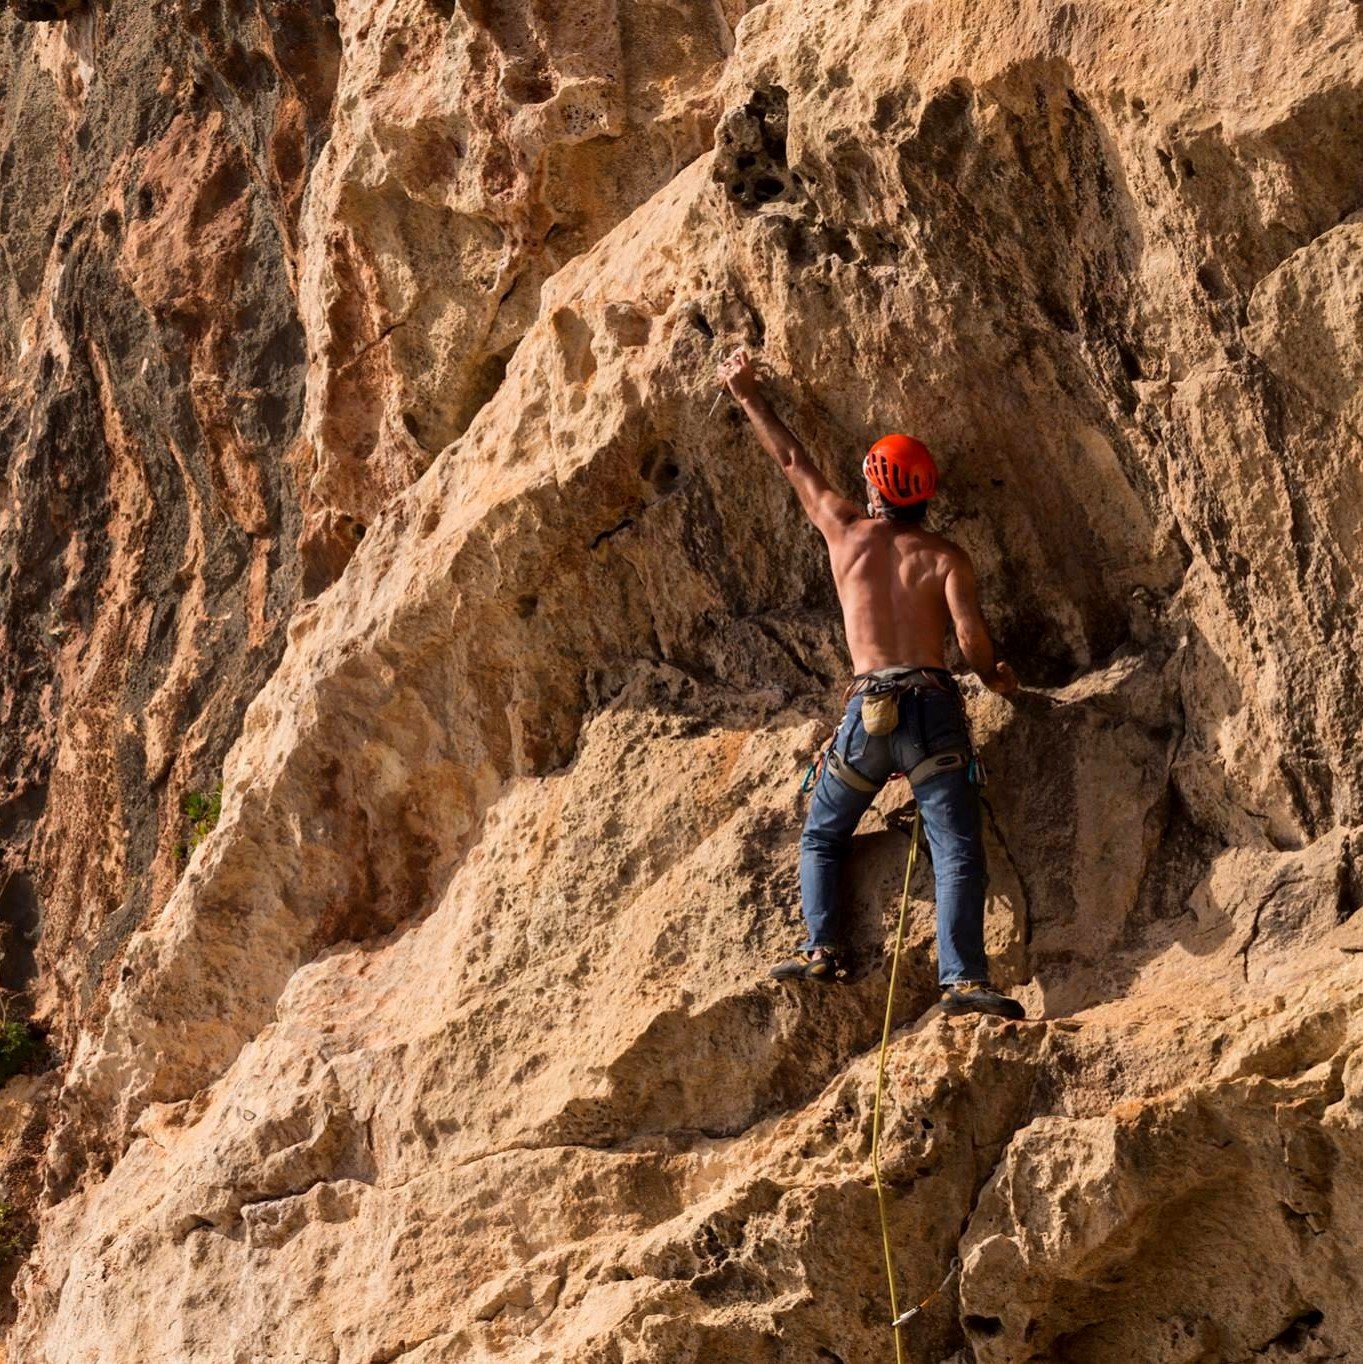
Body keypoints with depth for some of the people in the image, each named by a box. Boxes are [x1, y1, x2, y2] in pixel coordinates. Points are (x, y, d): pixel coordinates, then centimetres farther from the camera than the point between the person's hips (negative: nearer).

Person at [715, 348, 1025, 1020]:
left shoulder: (846, 532, 9)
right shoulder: (945, 556, 6)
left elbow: (792, 460, 22)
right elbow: (972, 636, -6)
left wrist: (747, 396, 35)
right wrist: (994, 676, 16)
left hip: (868, 710, 1)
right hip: (931, 704, -1)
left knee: (822, 835, 19)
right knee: (956, 847, -6)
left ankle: (820, 945, 2)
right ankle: (962, 978, -20)